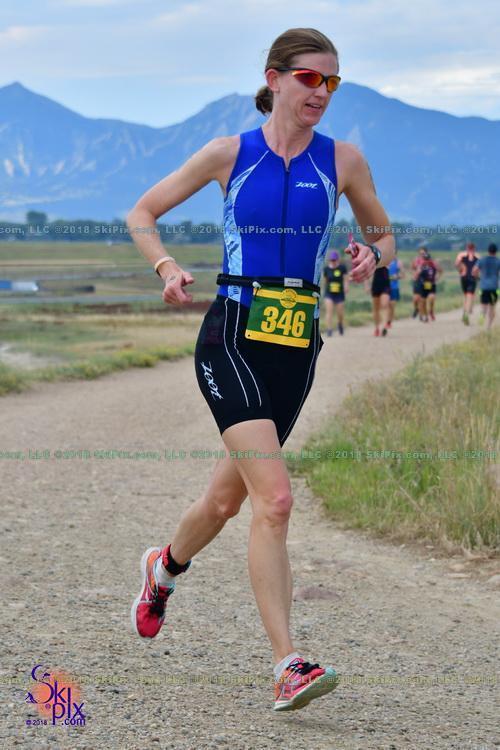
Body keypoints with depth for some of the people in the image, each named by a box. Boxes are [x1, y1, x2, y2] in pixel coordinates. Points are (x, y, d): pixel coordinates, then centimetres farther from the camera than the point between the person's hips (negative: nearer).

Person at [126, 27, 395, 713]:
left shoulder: (343, 161, 5)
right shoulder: (230, 154, 0)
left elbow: (385, 238, 17)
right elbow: (142, 213, 10)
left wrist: (372, 256, -6)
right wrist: (168, 268, -8)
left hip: (297, 347, 4)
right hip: (232, 338, -4)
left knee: (229, 495, 16)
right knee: (274, 499, -18)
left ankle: (166, 567, 48)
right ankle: (288, 667, -17)